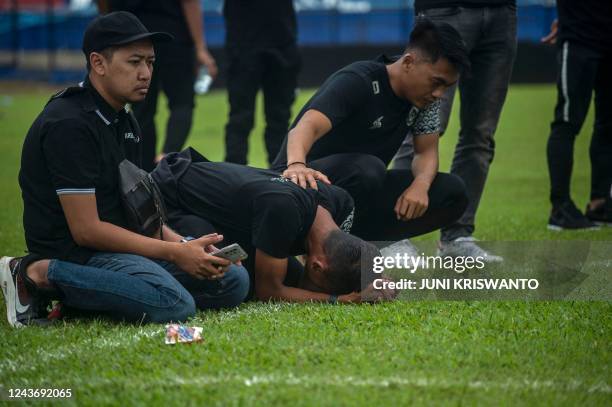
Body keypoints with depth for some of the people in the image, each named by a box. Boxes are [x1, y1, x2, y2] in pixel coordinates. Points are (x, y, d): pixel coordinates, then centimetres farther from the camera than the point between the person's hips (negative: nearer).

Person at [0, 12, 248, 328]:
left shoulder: (123, 121, 15)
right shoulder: (70, 124, -16)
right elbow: (86, 229, -19)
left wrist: (182, 244, -2)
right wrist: (174, 253, -16)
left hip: (117, 244, 10)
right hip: (72, 252, -10)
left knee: (234, 281, 1)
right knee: (175, 304, -32)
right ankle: (40, 275, -16)